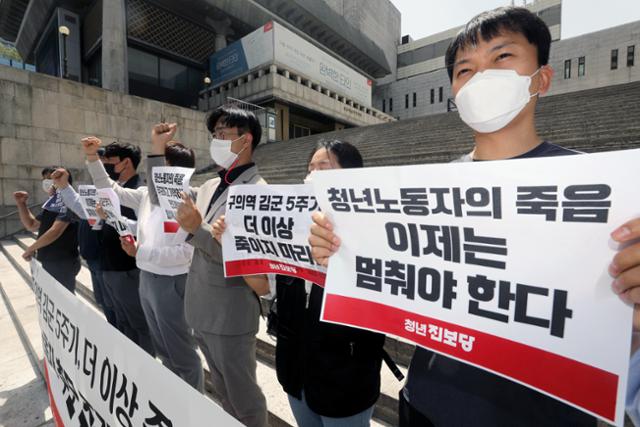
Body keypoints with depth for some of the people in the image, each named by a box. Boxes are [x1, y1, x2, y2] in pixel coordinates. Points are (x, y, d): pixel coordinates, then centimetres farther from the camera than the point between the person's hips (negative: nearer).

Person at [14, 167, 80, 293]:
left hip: (63, 263, -9)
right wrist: (21, 204, 12)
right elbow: (31, 225, 24)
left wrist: (31, 249, -9)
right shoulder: (51, 204, 13)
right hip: (49, 262, 9)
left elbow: (55, 232, -24)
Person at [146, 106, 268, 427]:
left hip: (231, 317, -8)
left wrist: (197, 229, -31)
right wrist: (157, 151, 7)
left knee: (243, 395, 14)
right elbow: (162, 198, 14)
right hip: (202, 311, 8)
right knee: (223, 390, 26)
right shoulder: (210, 187, 8)